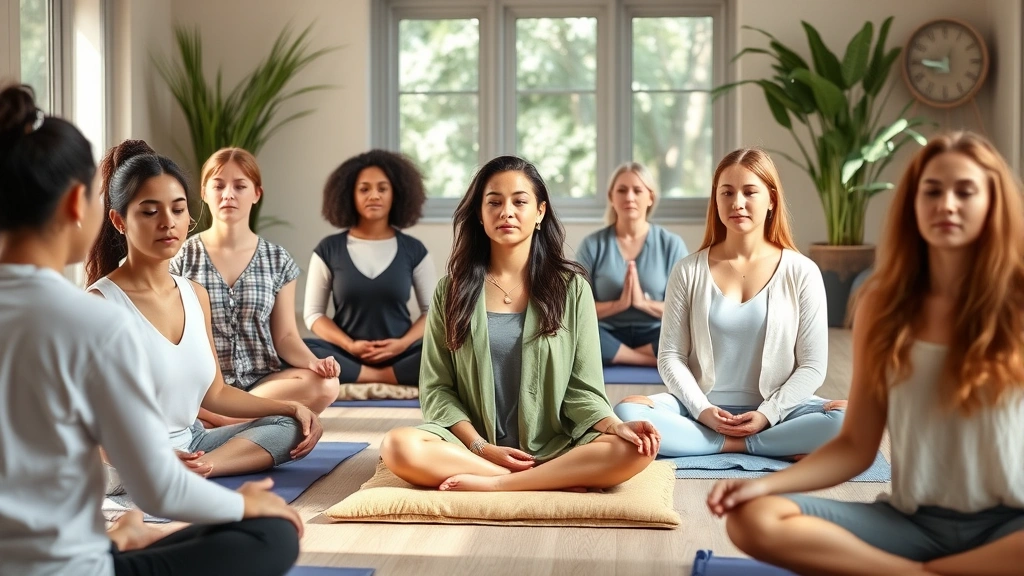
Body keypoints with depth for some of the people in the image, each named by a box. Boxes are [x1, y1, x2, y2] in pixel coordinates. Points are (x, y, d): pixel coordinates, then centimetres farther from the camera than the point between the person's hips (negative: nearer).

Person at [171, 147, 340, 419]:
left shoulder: (278, 261, 8)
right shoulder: (182, 258, 4)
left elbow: (285, 336, 7)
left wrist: (314, 362, -15)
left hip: (262, 382, 3)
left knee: (324, 385, -30)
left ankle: (210, 417, -20)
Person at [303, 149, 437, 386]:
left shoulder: (413, 250, 6)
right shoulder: (328, 250, 5)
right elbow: (314, 314, 4)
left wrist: (403, 343, -12)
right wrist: (349, 345, -13)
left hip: (398, 354, 0)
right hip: (347, 355, 0)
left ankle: (363, 379, -23)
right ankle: (391, 378, -25)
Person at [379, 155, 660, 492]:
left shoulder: (571, 287, 5)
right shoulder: (453, 290, 7)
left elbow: (581, 389, 3)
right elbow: (437, 388, 4)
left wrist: (616, 426, -17)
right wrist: (480, 447, -11)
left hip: (554, 448, 0)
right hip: (470, 445, 1)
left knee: (634, 451, -28)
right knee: (398, 447, -30)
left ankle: (492, 485, -24)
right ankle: (561, 481, -24)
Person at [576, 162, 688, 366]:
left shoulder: (671, 244, 4)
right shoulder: (592, 245, 4)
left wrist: (644, 302, -16)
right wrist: (619, 304, -16)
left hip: (654, 336, 0)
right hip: (610, 336, 1)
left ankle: (616, 356, -19)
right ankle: (659, 359, -21)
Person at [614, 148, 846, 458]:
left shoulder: (801, 272, 0)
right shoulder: (688, 271, 2)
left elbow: (811, 366, -1)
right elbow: (671, 357, 2)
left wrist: (767, 414, -13)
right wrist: (701, 410, -14)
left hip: (773, 411, -1)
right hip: (701, 410, 2)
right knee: (626, 413, -28)